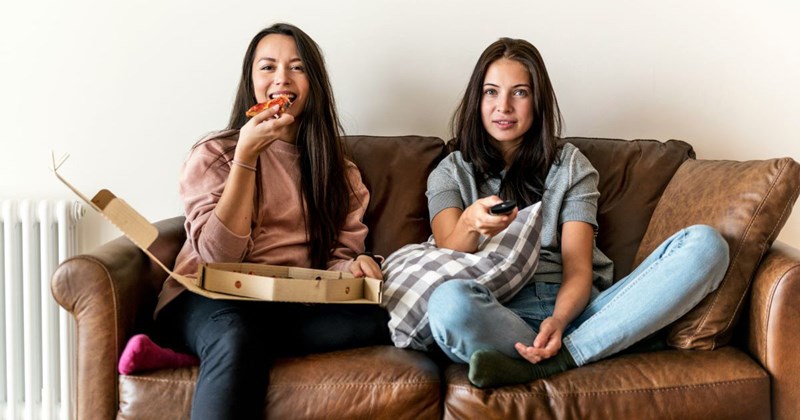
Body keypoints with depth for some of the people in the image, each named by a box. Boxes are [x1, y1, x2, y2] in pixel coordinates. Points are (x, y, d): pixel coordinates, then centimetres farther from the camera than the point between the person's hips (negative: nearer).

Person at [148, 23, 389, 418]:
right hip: (212, 299, -5)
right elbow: (218, 255, -8)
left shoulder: (339, 172, 16)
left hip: (295, 305, 5)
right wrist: (246, 156, -13)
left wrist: (354, 267, -14)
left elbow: (339, 255, 11)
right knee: (236, 336, -41)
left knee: (376, 319, -29)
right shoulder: (213, 155, 4)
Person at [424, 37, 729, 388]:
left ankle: (552, 361, -29)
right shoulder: (452, 172, 16)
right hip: (501, 314, -3)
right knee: (448, 300, -40)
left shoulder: (570, 165, 17)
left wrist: (559, 320, -19)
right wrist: (470, 224, -26)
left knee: (705, 244, -20)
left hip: (572, 306, 3)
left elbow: (578, 267, 3)